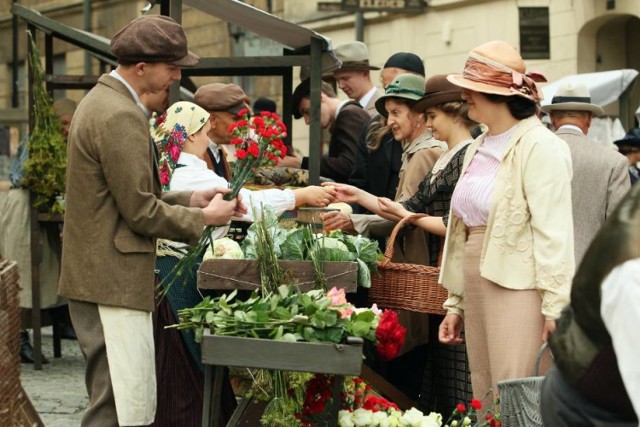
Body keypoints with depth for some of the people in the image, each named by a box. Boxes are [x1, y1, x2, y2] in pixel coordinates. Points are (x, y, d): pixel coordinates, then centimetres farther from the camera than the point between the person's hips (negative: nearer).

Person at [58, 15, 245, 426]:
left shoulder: (102, 100, 16)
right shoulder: (121, 117, -18)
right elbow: (141, 212, -18)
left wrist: (191, 198, 12)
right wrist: (203, 218, -4)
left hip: (99, 277, 11)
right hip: (114, 282, -11)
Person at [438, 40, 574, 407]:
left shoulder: (540, 146, -9)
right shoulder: (479, 149, 17)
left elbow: (553, 232, -15)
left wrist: (555, 306, -20)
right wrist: (455, 303, 19)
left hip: (518, 291, -9)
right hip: (477, 291, 9)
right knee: (484, 405, 10)